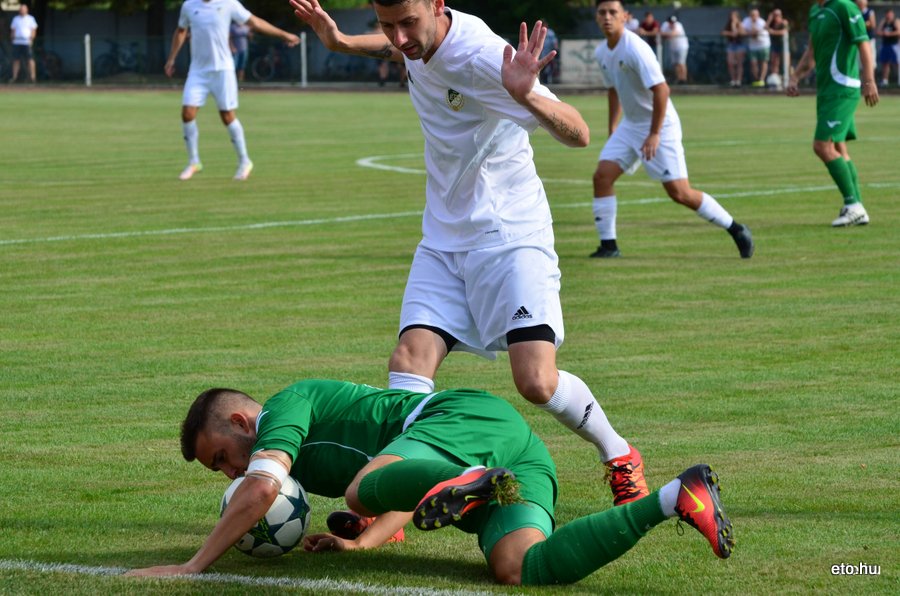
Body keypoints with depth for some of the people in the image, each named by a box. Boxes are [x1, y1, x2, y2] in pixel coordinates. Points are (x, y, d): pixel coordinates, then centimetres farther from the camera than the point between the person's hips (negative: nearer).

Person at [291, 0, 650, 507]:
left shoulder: (483, 56, -24)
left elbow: (578, 134, -28)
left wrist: (526, 95, -46)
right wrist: (342, 43, 15)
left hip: (512, 237, -6)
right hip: (443, 240, 7)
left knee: (537, 382, -15)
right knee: (409, 362, -12)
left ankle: (620, 456, 13)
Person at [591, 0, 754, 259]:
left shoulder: (635, 49, -22)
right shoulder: (601, 53, 4)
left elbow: (661, 89, -26)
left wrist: (654, 134, -26)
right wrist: (612, 127, 18)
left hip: (660, 127, -8)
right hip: (630, 126, 8)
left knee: (679, 192, -9)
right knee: (602, 175, -7)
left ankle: (736, 230, 6)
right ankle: (608, 245, 2)